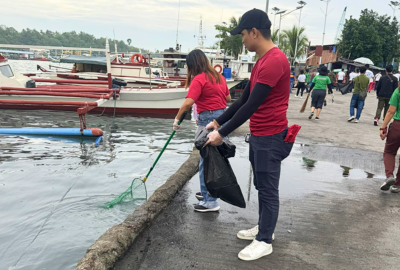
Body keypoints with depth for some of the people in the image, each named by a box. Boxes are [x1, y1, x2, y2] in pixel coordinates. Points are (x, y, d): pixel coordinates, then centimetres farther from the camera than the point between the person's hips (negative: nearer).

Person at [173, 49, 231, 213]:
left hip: (209, 119, -9)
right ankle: (208, 192, 32)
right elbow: (228, 98, 22)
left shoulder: (199, 79, -11)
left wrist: (177, 119, -10)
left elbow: (188, 103, -21)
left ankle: (210, 202, 1)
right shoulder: (218, 76, 13)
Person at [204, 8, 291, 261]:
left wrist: (222, 133, -17)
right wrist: (218, 122, 11)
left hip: (271, 138, -10)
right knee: (262, 186, 19)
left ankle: (265, 241, 17)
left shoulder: (275, 60, -20)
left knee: (268, 189, 3)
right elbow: (244, 99, 15)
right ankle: (264, 228, 35)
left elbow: (251, 106, -23)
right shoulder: (261, 61, 13)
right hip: (258, 136, 10)